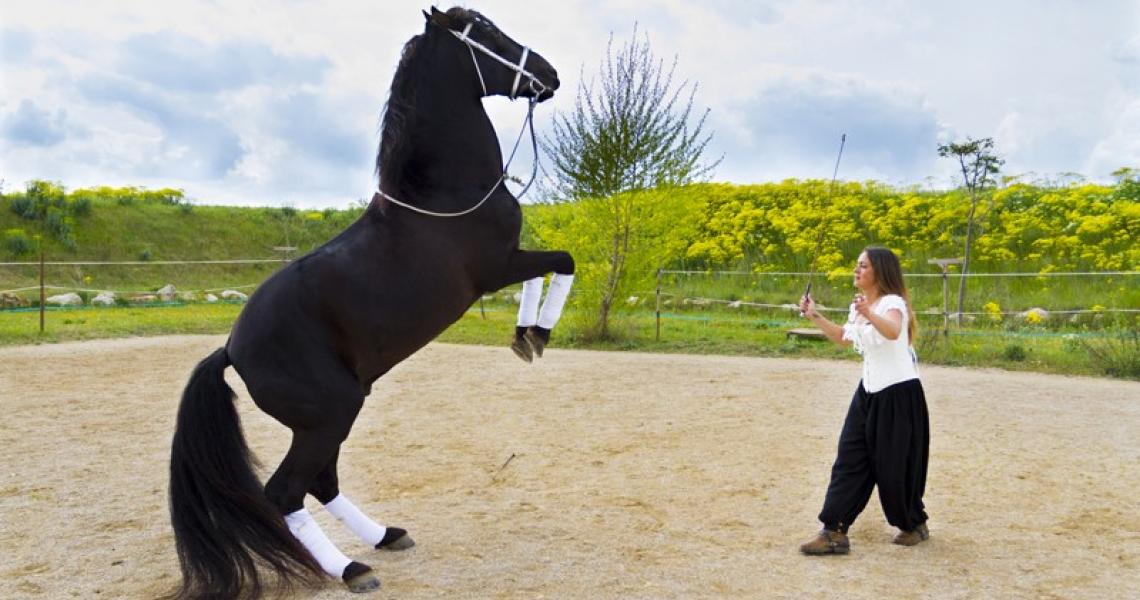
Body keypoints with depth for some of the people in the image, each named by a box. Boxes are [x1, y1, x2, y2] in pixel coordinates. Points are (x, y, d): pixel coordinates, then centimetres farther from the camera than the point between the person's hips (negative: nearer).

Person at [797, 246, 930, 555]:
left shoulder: (893, 302, -16)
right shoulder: (858, 306, 10)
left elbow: (893, 332, -40)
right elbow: (844, 338, 27)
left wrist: (870, 315, -59)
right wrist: (814, 315, 19)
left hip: (899, 393, -8)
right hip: (869, 392, 8)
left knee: (894, 466, 2)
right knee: (850, 459, 1)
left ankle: (915, 524, 27)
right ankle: (834, 532, 1)